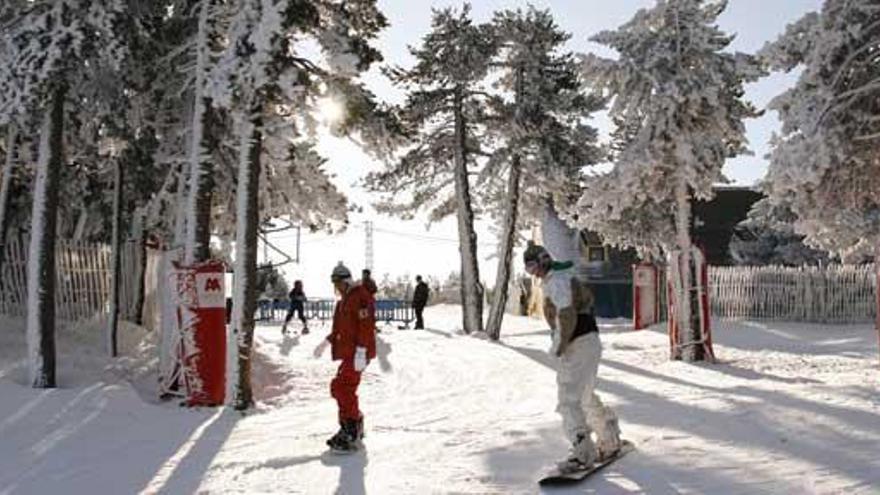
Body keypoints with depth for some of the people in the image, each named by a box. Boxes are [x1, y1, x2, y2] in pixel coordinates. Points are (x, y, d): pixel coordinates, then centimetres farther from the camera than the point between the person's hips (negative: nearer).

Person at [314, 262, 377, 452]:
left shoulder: (360, 296, -12)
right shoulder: (344, 300, 21)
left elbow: (366, 325, -21)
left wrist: (361, 352, -25)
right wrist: (326, 343, 22)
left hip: (356, 354, -10)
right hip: (348, 352, 10)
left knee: (341, 387, -16)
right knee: (345, 389, 13)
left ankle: (350, 434, -13)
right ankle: (354, 428, 27)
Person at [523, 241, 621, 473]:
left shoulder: (556, 281, -16)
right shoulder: (566, 276, 15)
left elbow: (566, 316, -26)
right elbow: (588, 297, 31)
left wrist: (559, 345, -17)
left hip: (577, 346, -10)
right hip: (590, 341, 10)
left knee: (568, 401, -8)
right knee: (586, 397, 22)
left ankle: (583, 453, -7)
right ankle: (610, 441, 35)